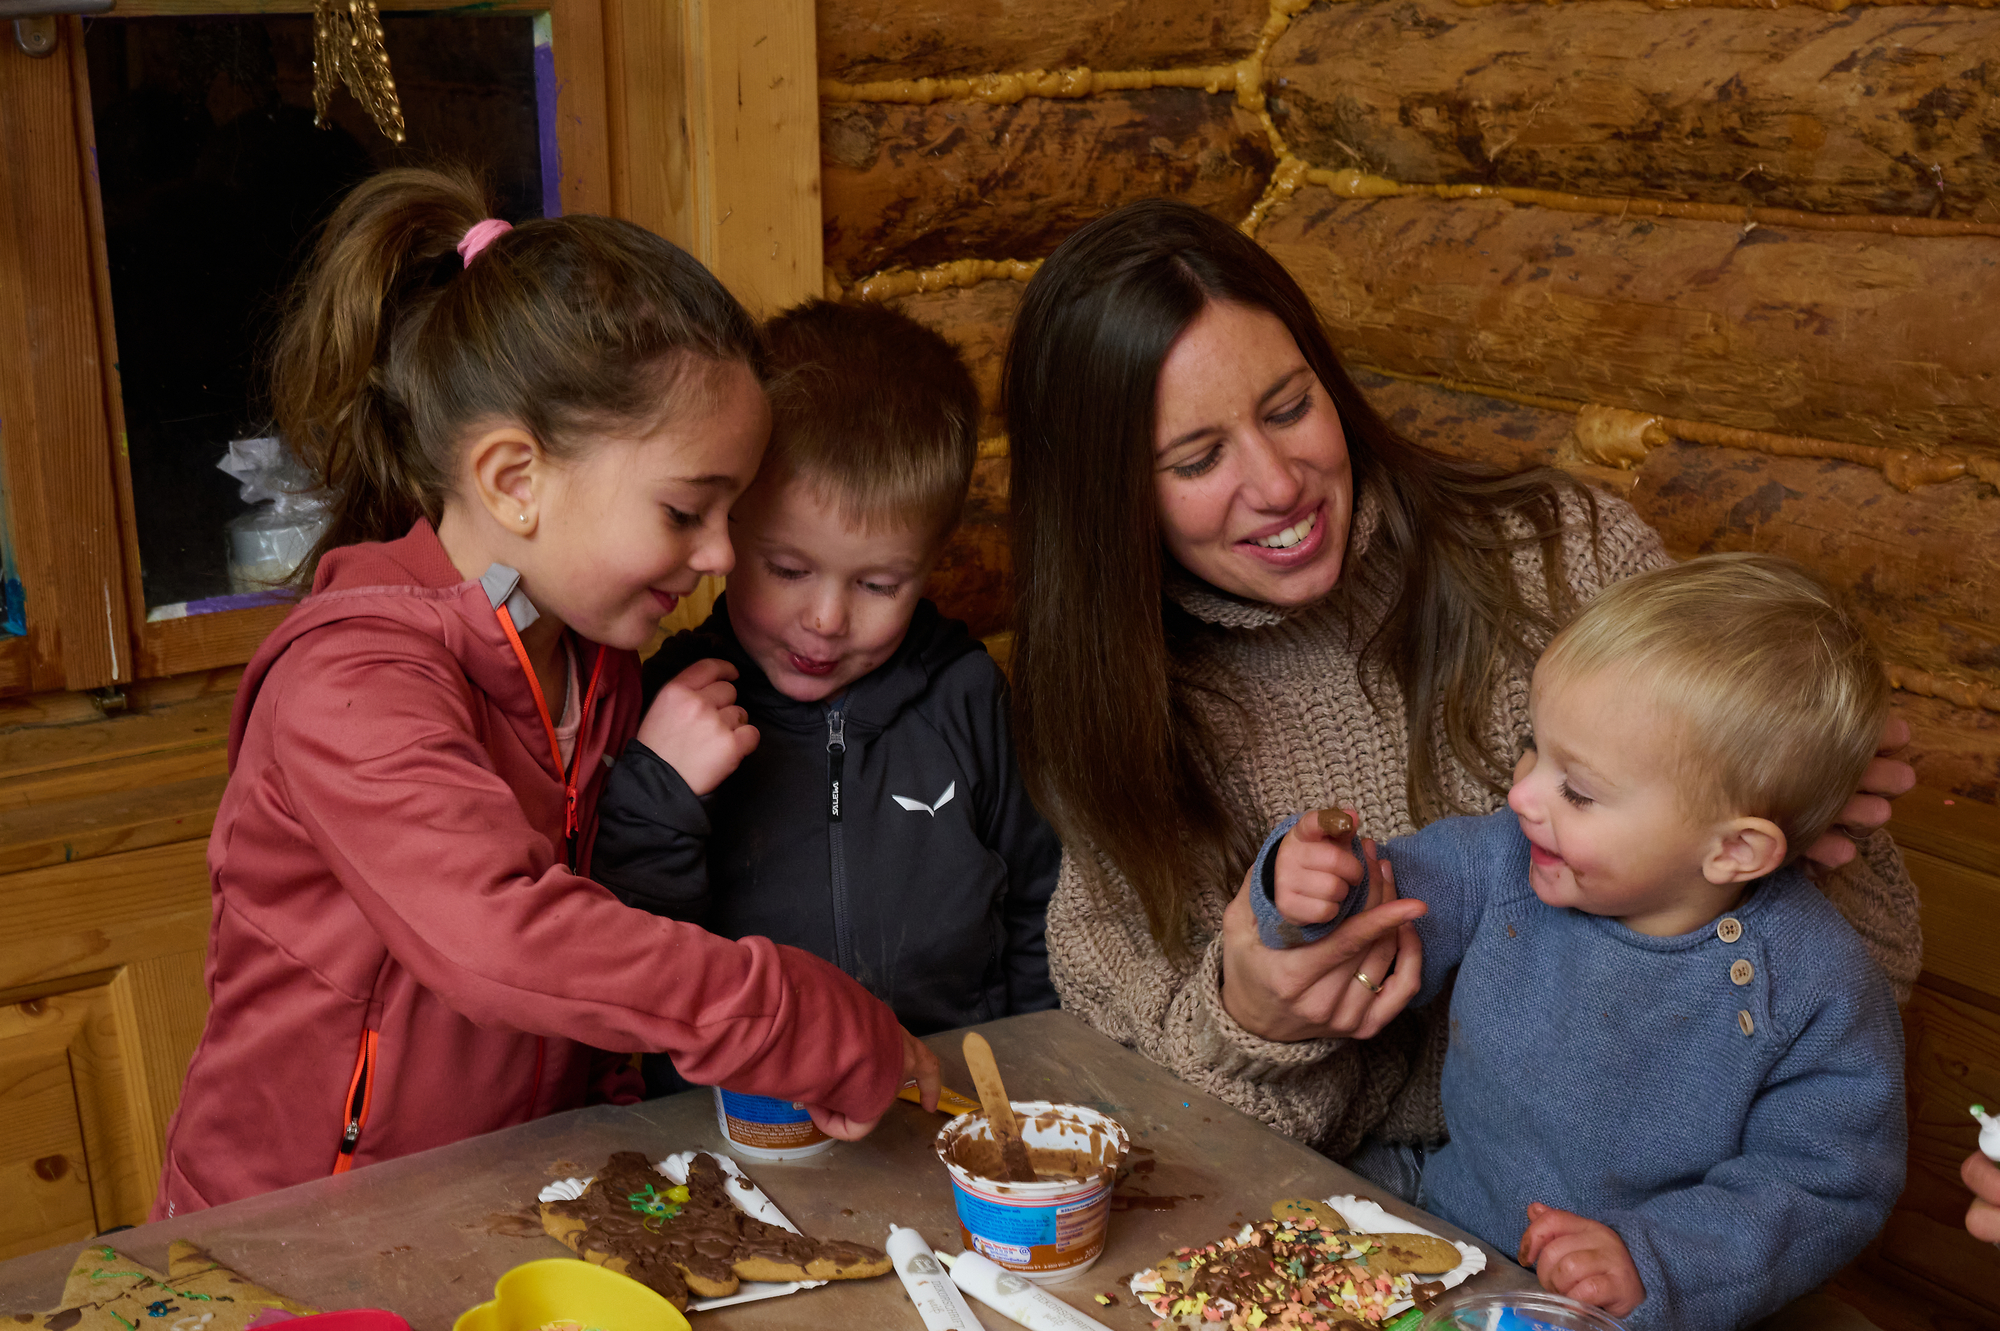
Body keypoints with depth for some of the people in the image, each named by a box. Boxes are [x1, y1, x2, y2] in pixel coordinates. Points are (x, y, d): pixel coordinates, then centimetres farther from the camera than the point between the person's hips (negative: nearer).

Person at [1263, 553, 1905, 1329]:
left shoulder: (1816, 987, -17)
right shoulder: (1508, 860, -8)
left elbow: (1828, 1186, -14)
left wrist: (1653, 1260, -24)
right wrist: (1314, 889, -19)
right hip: (1437, 1226, 3)